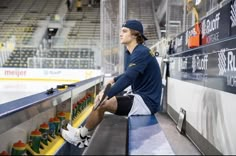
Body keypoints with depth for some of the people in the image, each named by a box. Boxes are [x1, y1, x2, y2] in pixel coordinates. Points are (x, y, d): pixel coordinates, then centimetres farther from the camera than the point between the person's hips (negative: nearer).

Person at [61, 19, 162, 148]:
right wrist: (114, 80, 19)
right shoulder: (137, 52, 11)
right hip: (142, 98, 10)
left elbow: (128, 78, -30)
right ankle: (83, 133, 14)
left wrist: (107, 94, -31)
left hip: (146, 101, -10)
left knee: (102, 103, -14)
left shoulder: (141, 52, -18)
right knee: (103, 100, 11)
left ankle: (80, 136, 7)